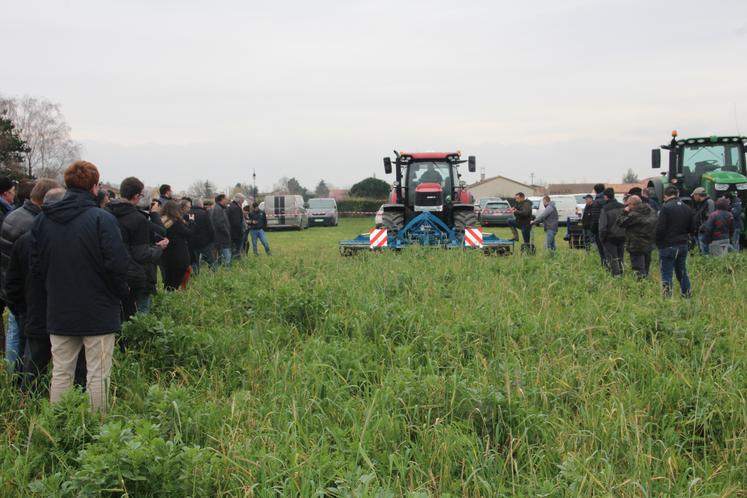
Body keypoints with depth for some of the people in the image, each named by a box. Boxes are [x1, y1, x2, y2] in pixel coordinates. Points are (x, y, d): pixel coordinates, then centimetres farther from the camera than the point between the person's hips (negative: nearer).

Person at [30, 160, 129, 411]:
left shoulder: (42, 220, 2)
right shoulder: (102, 219, -14)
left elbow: (36, 267, 4)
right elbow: (117, 265, -18)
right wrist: (122, 293, 0)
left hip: (58, 312, 5)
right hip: (98, 312, -4)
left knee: (60, 374, 13)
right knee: (98, 375, 4)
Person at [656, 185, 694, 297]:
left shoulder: (666, 208, -14)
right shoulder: (687, 208, 6)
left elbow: (660, 228, -16)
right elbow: (691, 228, 12)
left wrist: (658, 242, -1)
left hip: (668, 246, -6)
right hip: (683, 245, 6)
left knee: (666, 274, -1)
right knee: (682, 271, 18)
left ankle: (667, 297, -6)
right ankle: (687, 295, 22)